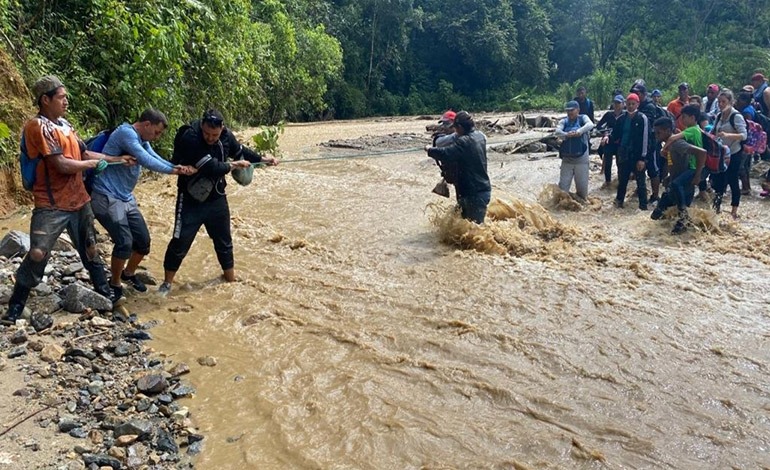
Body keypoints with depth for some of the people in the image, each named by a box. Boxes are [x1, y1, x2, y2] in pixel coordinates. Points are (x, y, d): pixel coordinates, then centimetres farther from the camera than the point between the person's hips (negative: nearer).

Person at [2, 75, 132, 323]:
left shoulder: (64, 124, 9)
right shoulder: (38, 126, -15)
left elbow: (84, 153, 17)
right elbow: (62, 165, -21)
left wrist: (117, 159, 13)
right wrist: (92, 164, -6)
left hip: (79, 200, 8)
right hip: (51, 205, -7)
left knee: (90, 249, 17)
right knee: (37, 254, -8)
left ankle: (105, 292, 31)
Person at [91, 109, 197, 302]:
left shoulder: (142, 141, 12)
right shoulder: (126, 132, -16)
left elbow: (156, 159, -3)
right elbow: (145, 160, -25)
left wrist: (178, 167, -20)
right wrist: (172, 170, -18)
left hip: (127, 199, 9)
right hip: (107, 198, -9)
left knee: (143, 241, 10)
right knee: (124, 242, -15)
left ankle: (129, 274, 36)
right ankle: (115, 284, 8)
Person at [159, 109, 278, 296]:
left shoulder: (226, 135, -8)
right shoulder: (190, 138, -27)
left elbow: (240, 150, 14)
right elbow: (212, 168, -30)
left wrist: (263, 159, 14)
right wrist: (234, 165, -16)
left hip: (217, 198, 6)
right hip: (191, 200, -5)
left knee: (224, 240, 18)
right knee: (180, 242, -2)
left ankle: (231, 278, 37)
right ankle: (167, 282, 16)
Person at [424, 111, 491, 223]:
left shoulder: (464, 142, -22)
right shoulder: (480, 136, 6)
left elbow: (445, 154, -26)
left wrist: (430, 149, -9)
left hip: (475, 193, -9)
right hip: (483, 189, 9)